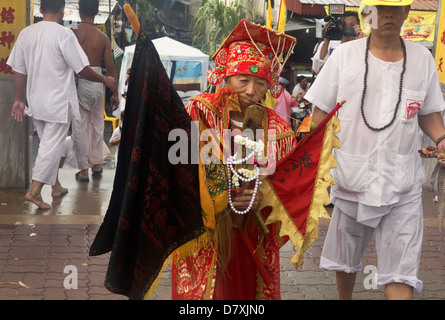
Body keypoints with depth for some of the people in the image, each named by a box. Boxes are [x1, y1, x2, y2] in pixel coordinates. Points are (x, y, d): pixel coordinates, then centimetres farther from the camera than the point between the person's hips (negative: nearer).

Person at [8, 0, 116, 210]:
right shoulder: (63, 34, -16)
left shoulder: (26, 33, 2)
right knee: (52, 147, 1)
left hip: (36, 101, 6)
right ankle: (34, 190, -3)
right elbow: (83, 70, -15)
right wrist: (105, 80, 1)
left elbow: (18, 71, 5)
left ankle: (55, 186, 30)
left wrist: (19, 100, 13)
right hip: (58, 102, -6)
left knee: (48, 145, 19)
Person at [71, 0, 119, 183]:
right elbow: (110, 67, -1)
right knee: (97, 124, 17)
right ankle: (96, 165, 24)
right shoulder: (103, 38, -3)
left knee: (79, 126, 7)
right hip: (96, 83, 1)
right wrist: (115, 93, 8)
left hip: (75, 83, -1)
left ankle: (83, 170, 11)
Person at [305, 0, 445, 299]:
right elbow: (321, 112, 1)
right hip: (352, 180, 0)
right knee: (345, 258, 19)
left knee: (401, 274, -5)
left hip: (403, 186, 0)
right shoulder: (345, 55, -3)